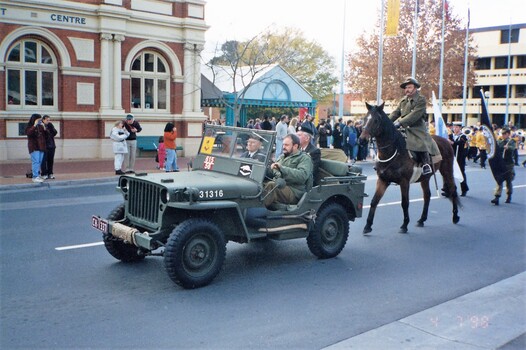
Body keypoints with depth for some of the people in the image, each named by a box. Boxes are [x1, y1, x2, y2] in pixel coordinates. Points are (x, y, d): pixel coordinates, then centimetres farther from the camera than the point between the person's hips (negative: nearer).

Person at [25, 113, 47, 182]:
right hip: (34, 147, -6)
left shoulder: (40, 126, 15)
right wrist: (34, 125, -23)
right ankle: (35, 177, -13)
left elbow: (46, 135, 13)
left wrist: (44, 128, -3)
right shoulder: (29, 126, -1)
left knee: (40, 162, 7)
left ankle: (37, 175, 15)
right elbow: (28, 133, -21)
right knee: (36, 161, -12)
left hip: (41, 147, 6)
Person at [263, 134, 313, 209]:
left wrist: (282, 168, -21)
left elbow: (302, 175, -17)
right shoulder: (282, 157, 26)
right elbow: (272, 173, 27)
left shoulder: (304, 158, 2)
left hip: (294, 192, -7)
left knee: (271, 185, -34)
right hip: (278, 186, 7)